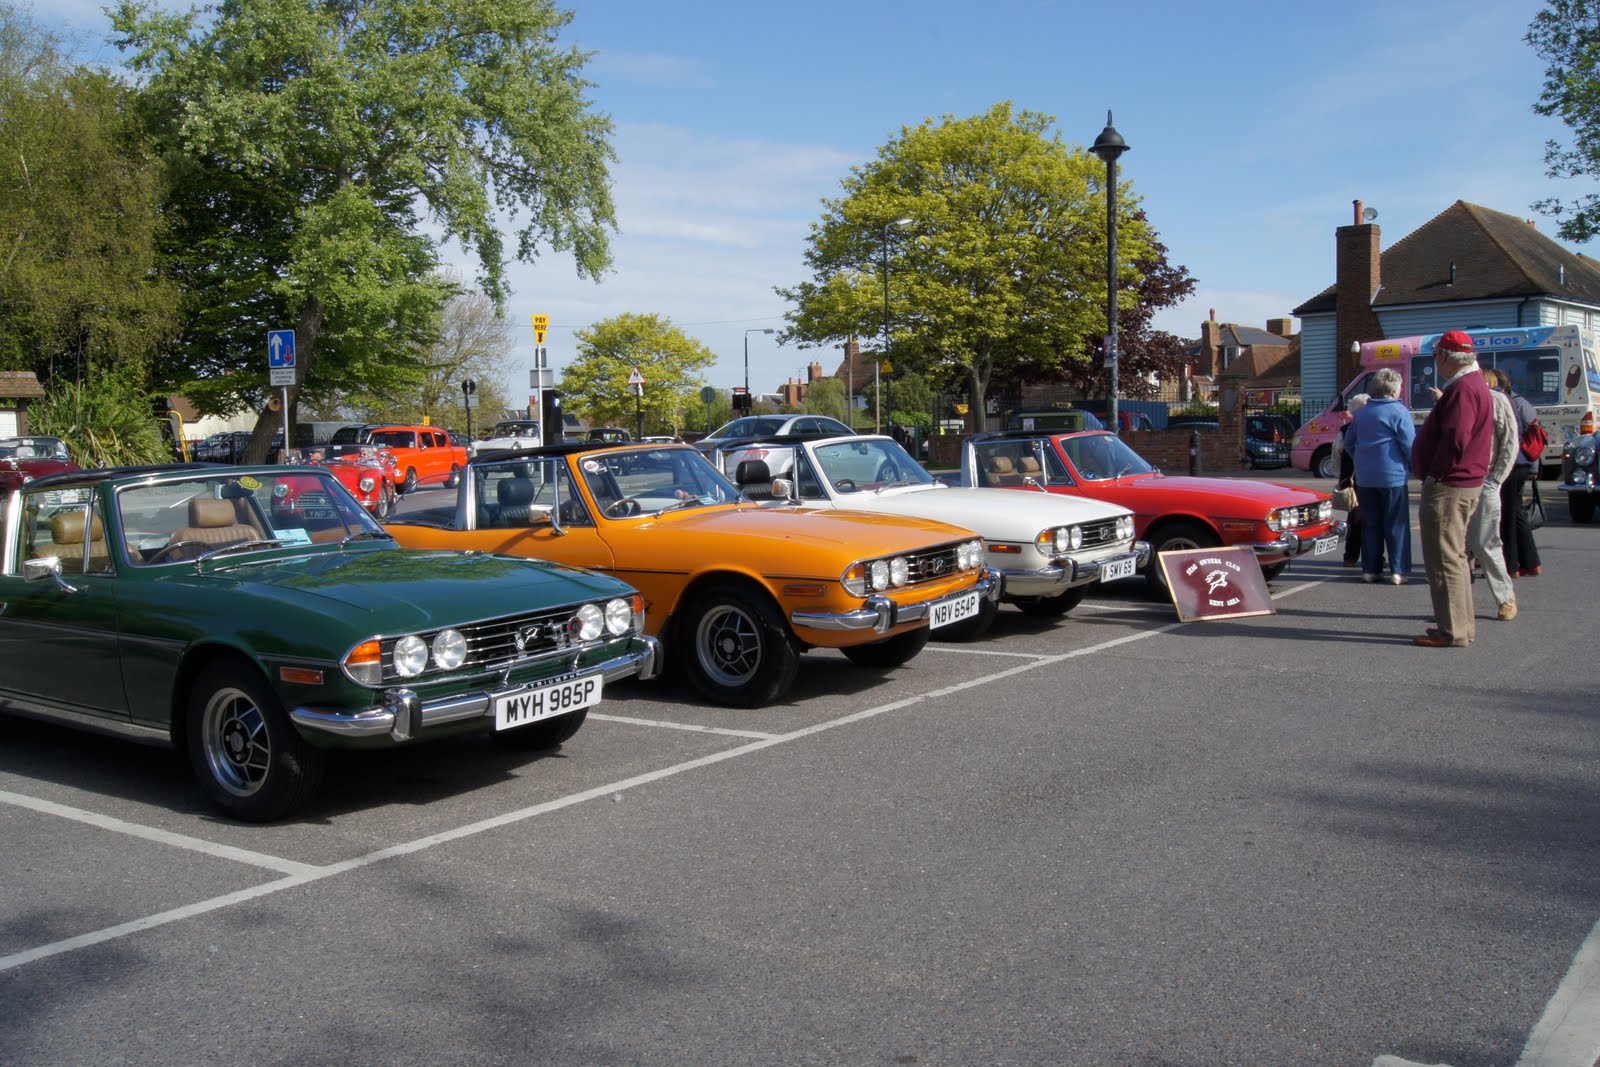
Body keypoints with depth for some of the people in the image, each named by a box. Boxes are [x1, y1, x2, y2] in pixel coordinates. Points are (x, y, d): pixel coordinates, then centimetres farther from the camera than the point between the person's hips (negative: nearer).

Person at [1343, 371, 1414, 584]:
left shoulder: (1362, 412, 11)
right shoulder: (1398, 411, -9)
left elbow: (1348, 442, 17)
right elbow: (1410, 445, -12)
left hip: (1364, 477, 5)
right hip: (1392, 476, -5)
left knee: (1370, 524, 10)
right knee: (1396, 525, 1)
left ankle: (1370, 569, 11)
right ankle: (1398, 571, 0)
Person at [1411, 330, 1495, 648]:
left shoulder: (1463, 389, -19)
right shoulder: (1475, 384, 16)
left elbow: (1455, 439, -28)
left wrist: (1436, 472, -18)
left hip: (1448, 487, -11)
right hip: (1467, 483, 11)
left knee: (1444, 559, -6)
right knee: (1455, 557, 18)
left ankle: (1453, 632, -3)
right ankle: (1462, 625, 27)